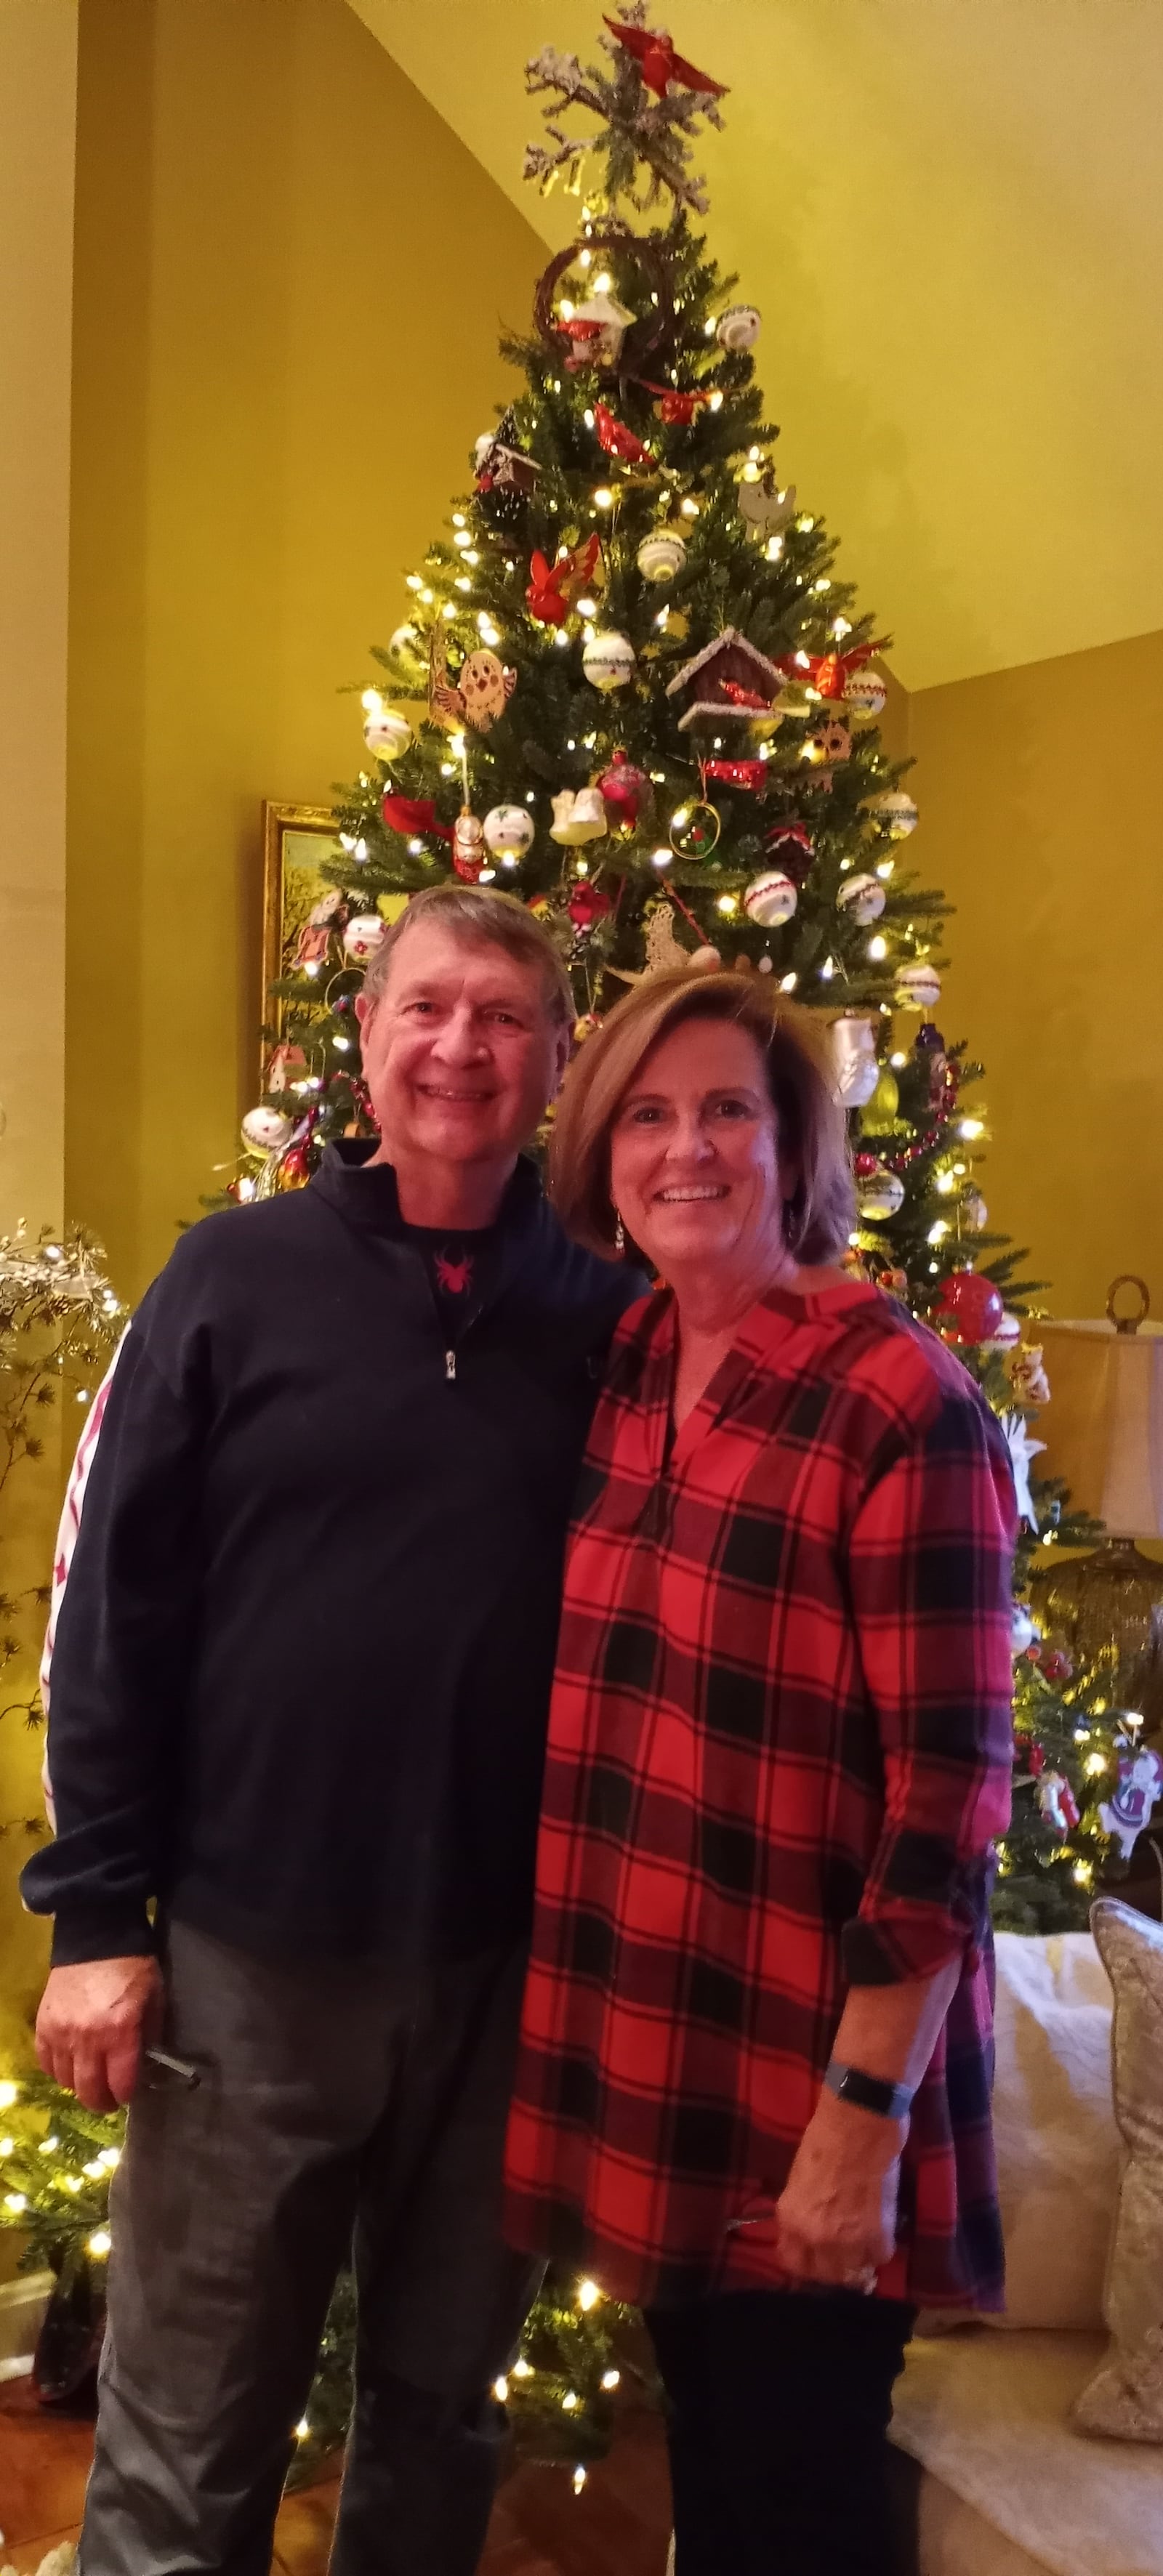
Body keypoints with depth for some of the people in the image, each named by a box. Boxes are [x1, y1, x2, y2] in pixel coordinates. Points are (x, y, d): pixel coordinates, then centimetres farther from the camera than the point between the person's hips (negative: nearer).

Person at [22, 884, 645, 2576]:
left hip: (512, 1959, 2)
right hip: (254, 1947, -2)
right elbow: (117, 1608, -4)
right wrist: (96, 1915, -6)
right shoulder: (238, 1276, -5)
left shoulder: (608, 1321, 0)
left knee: (445, 2405, 21)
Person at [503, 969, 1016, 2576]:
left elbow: (950, 1796, -18)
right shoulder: (620, 1371, 3)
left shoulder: (901, 1402, -18)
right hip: (641, 2051, 6)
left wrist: (868, 2110, -17)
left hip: (806, 2072, -6)